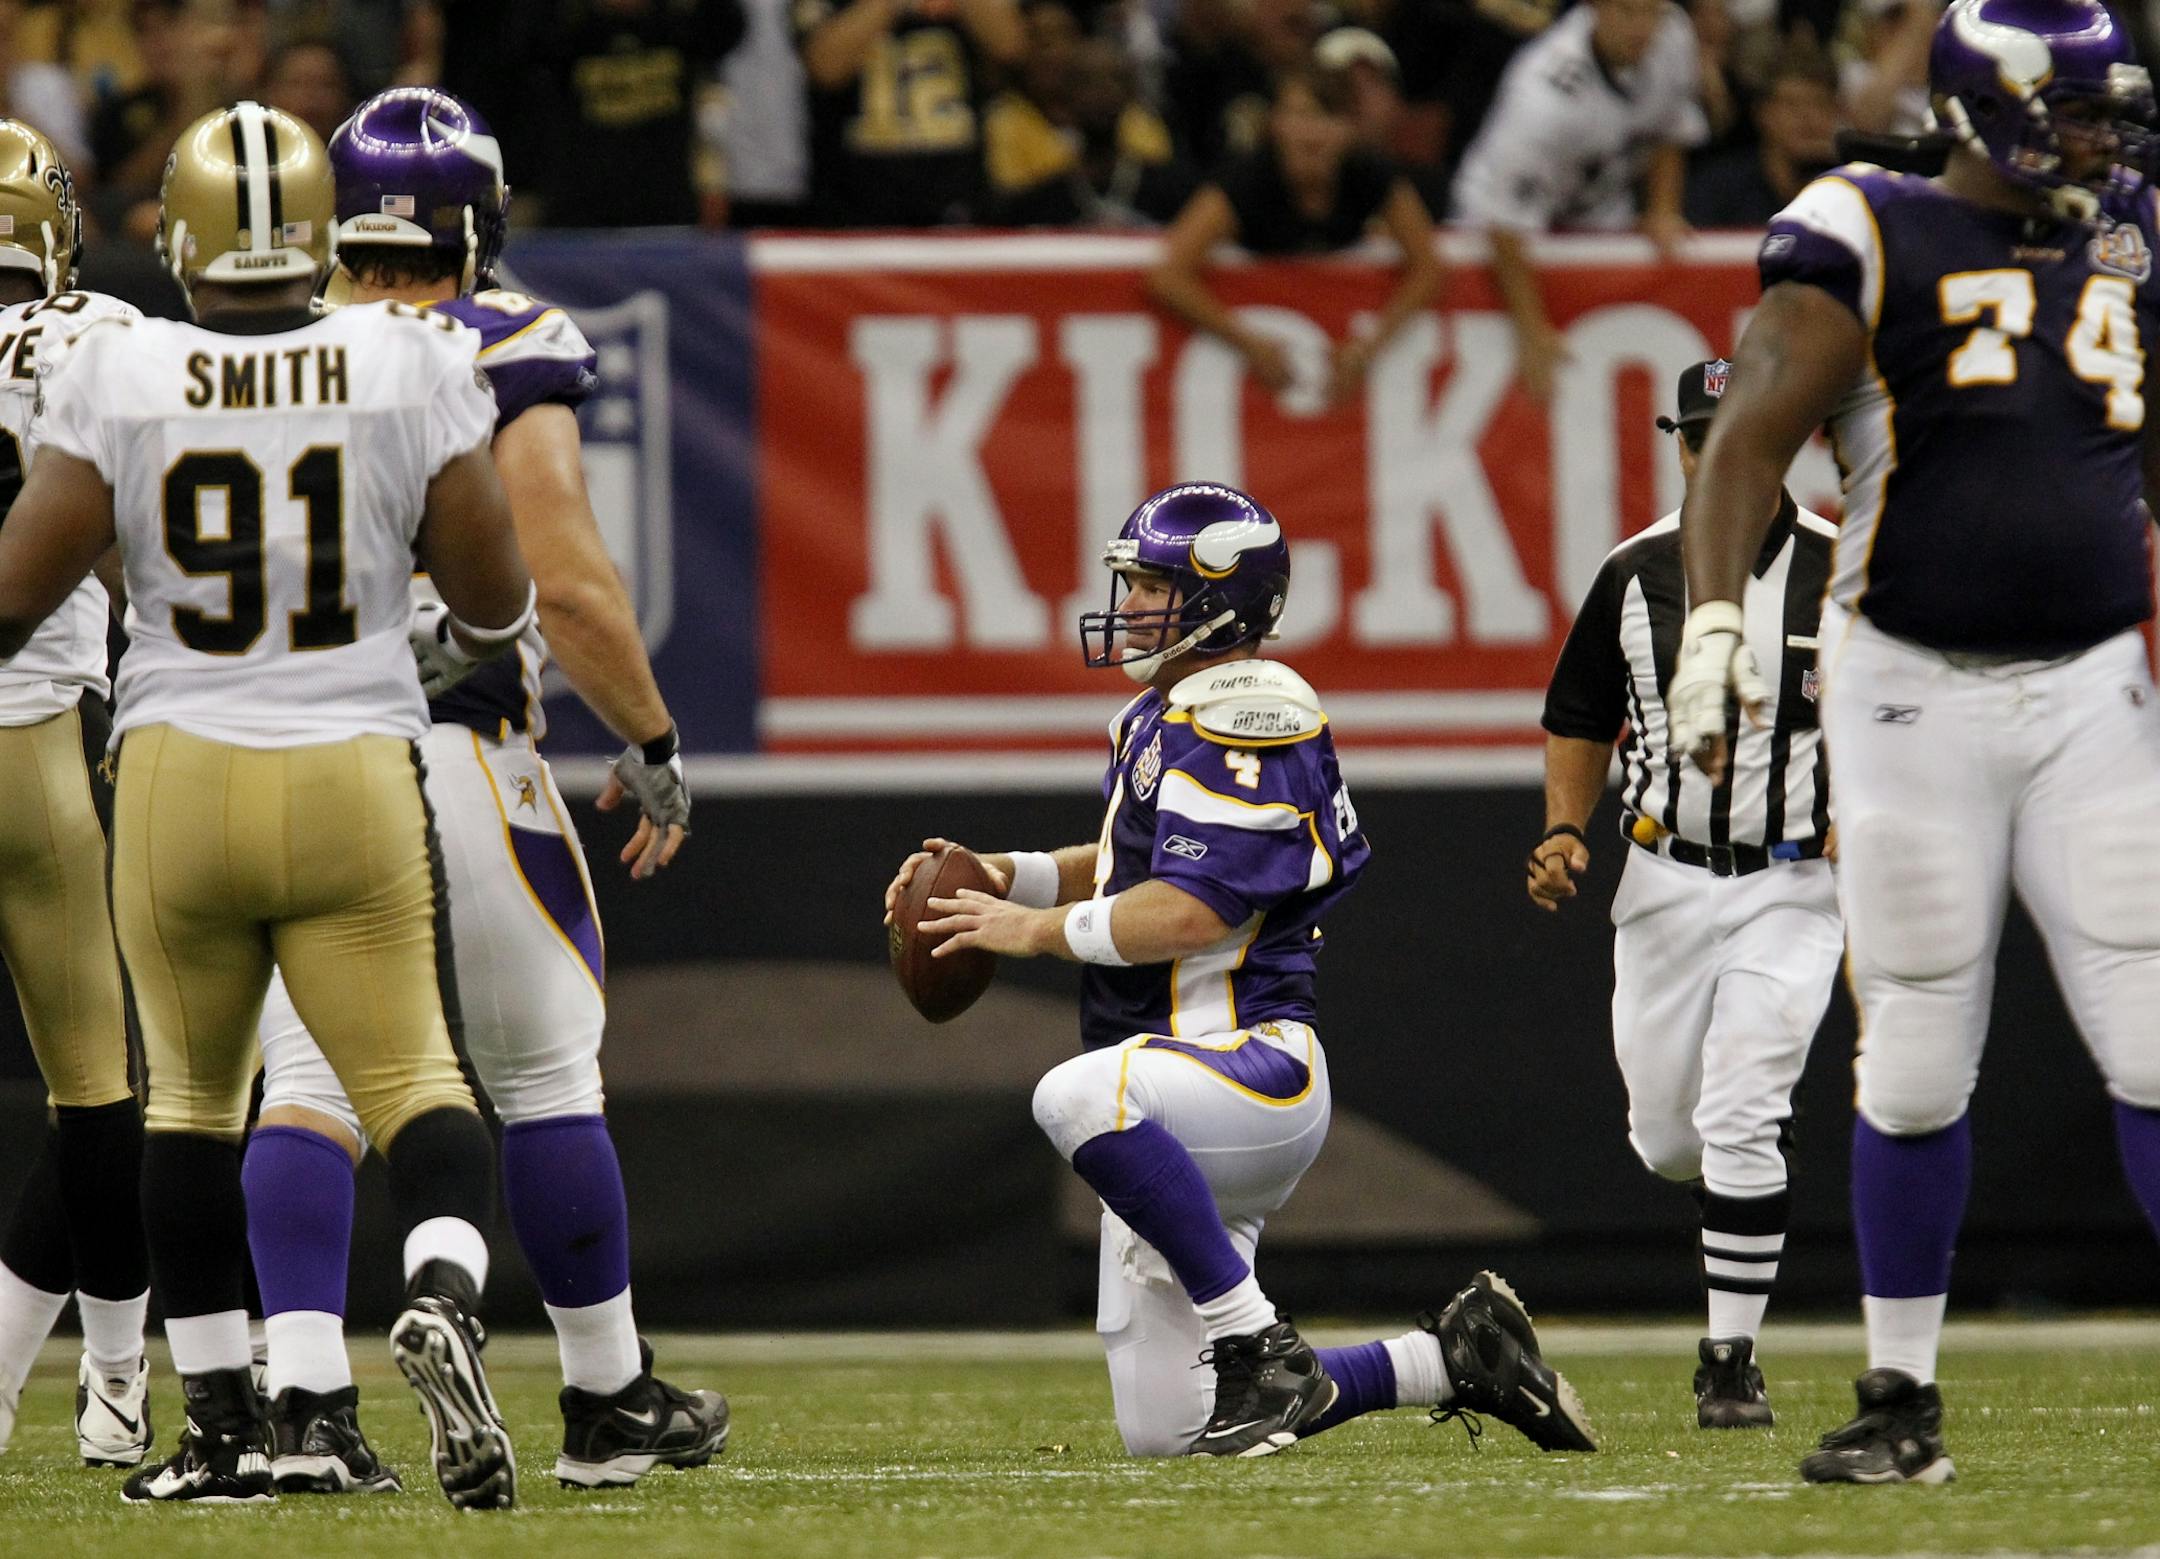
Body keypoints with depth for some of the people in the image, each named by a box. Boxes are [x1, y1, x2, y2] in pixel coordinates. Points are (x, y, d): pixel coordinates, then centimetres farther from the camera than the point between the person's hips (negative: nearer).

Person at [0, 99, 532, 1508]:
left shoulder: (120, 380, -6)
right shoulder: (410, 370, -4)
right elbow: (496, 599, 0)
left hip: (179, 772, 0)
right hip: (357, 772, 0)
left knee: (194, 1097, 16)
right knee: (413, 1076, 6)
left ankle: (224, 1427, 19)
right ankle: (444, 1291, -24)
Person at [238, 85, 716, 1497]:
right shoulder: (508, 358, -6)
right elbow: (567, 586, -12)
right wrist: (654, 745, 0)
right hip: (457, 750, -3)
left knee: (309, 1085, 3)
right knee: (547, 1076, 10)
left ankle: (308, 1402, -11)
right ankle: (608, 1403, 18)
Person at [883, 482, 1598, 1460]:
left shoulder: (1243, 717, -14)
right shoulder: (1162, 714, 16)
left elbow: (1192, 910, -23)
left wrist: (1039, 931, -14)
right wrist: (1007, 878, 16)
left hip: (1254, 1065, -10)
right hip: (1181, 1118, 10)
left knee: (1079, 1097, -42)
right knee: (1163, 1433, 8)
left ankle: (1257, 1346, -29)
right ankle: (1453, 1358, 20)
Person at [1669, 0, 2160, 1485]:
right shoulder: (1873, 245, -6)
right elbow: (1751, 436, -15)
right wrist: (1714, 622, -27)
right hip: (1913, 695, -3)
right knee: (1917, 1071, 3)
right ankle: (1903, 1402, 14)